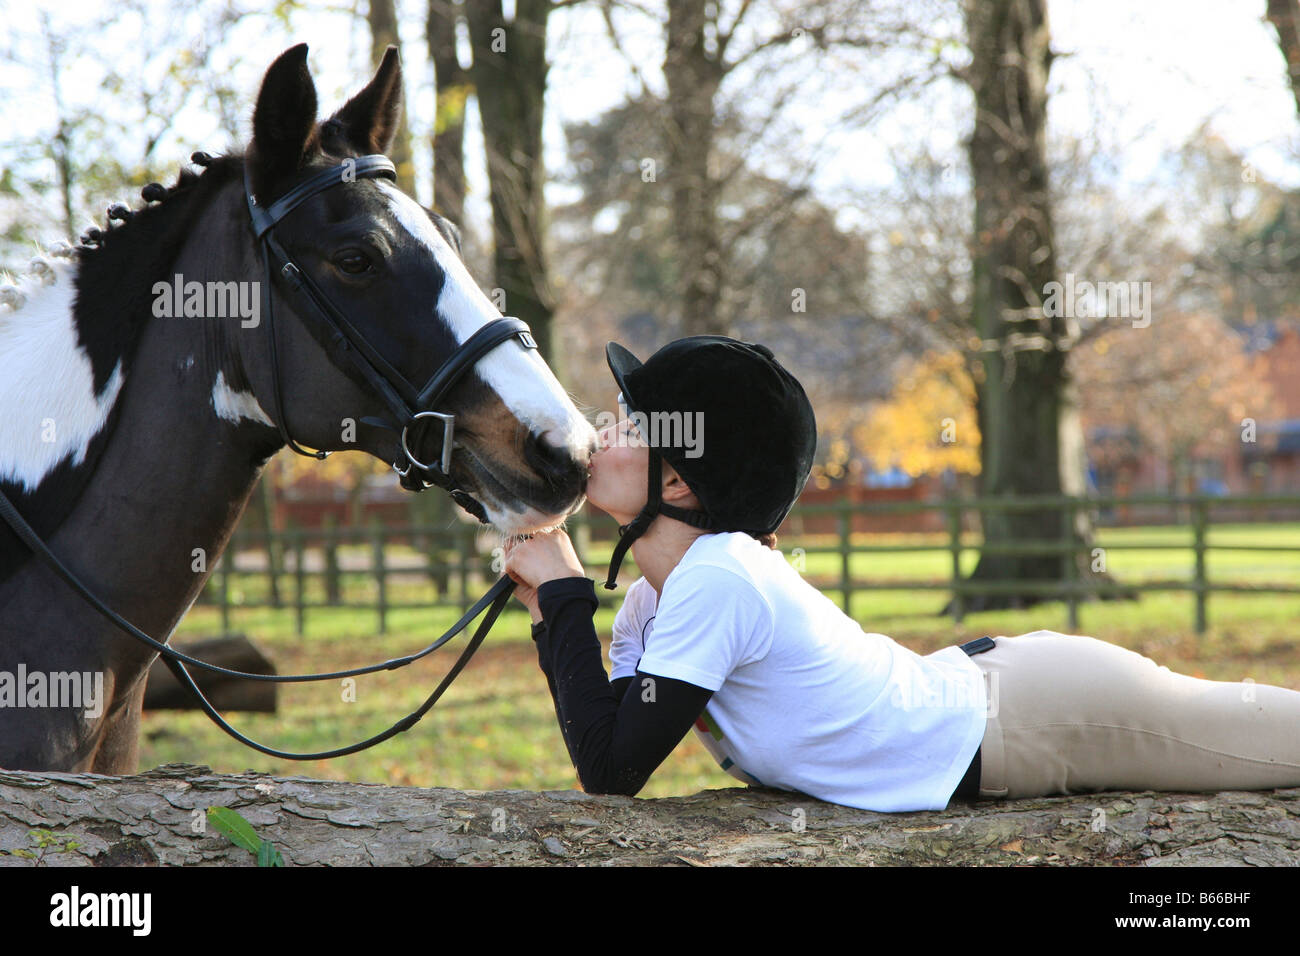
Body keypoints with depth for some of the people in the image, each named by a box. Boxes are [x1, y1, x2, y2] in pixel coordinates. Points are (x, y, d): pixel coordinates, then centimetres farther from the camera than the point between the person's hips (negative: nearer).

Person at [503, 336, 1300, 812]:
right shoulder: (653, 597, 3)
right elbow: (605, 760, 8)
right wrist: (547, 609, -2)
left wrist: (566, 599, -18)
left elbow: (613, 770, -24)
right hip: (984, 688, 8)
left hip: (1037, 718, -8)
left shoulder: (714, 581, -25)